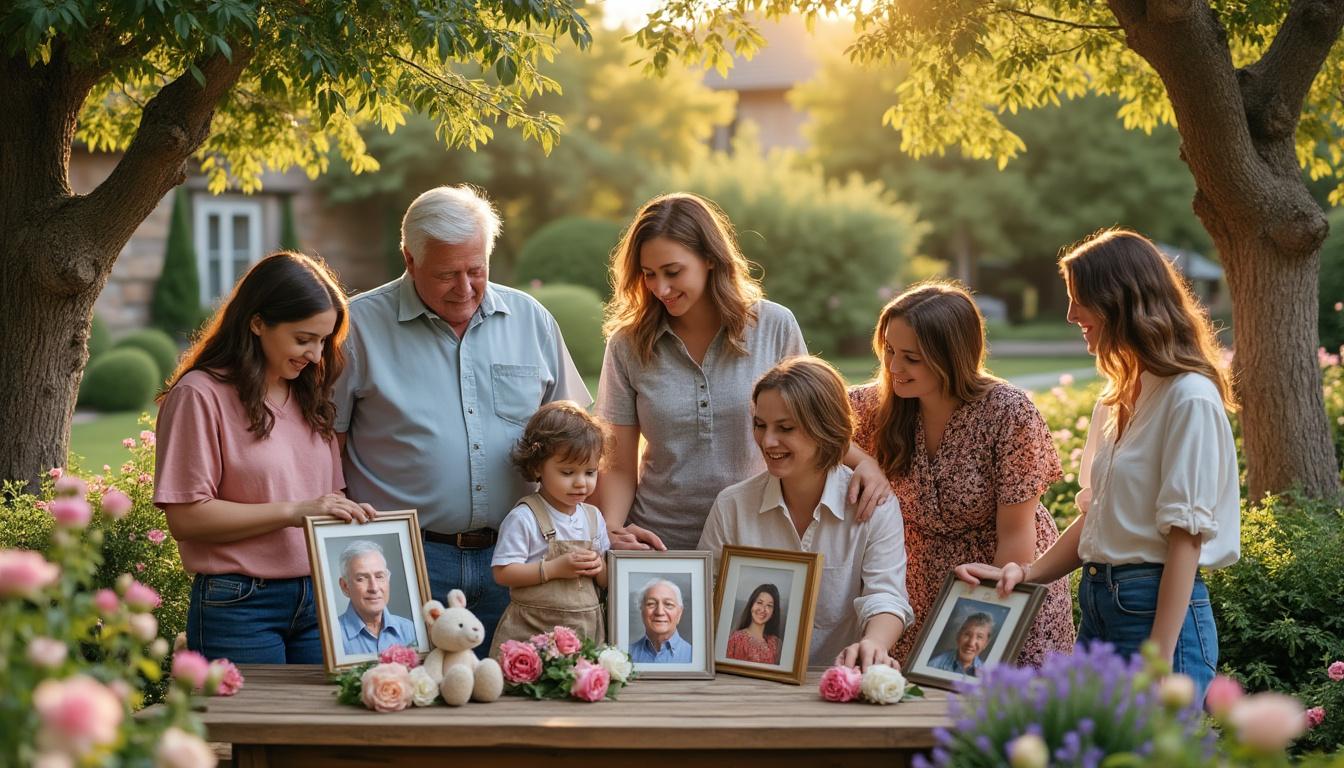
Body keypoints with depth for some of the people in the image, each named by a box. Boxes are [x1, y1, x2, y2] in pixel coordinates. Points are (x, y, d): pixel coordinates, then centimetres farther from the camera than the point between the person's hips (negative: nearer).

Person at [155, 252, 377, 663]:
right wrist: (293, 511, -17)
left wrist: (349, 514, -1)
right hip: (240, 605, -6)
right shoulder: (200, 395, -7)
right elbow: (185, 517, -13)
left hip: (318, 599, 6)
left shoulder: (311, 398, 14)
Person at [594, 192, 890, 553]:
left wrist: (862, 462, -4)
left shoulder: (774, 326, 0)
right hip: (657, 546, 0)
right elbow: (618, 466, 3)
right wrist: (612, 532, -14)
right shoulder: (627, 344, 1)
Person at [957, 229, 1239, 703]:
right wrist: (1025, 573, 6)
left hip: (1161, 611, -8)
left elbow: (1185, 536, -15)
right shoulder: (1117, 399, 15)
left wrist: (1159, 661, -17)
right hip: (1100, 609, 8)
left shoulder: (1189, 398, -12)